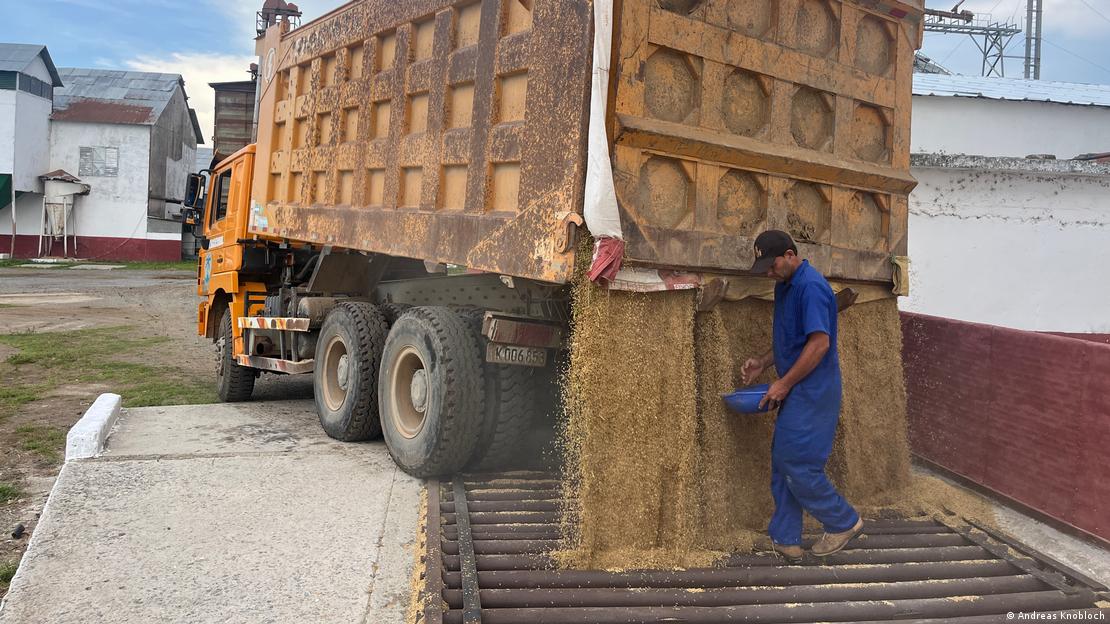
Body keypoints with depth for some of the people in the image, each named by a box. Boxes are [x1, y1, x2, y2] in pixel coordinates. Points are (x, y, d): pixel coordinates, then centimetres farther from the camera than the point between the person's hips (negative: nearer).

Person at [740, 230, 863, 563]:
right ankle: (786, 539, 17)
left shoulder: (811, 286, -17)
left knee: (796, 463, -5)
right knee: (784, 462, 10)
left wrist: (784, 384, -18)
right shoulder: (785, 286, 14)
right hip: (797, 393, 10)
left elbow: (819, 342, -23)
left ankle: (844, 522, 13)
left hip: (812, 393, -10)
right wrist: (762, 362, 10)